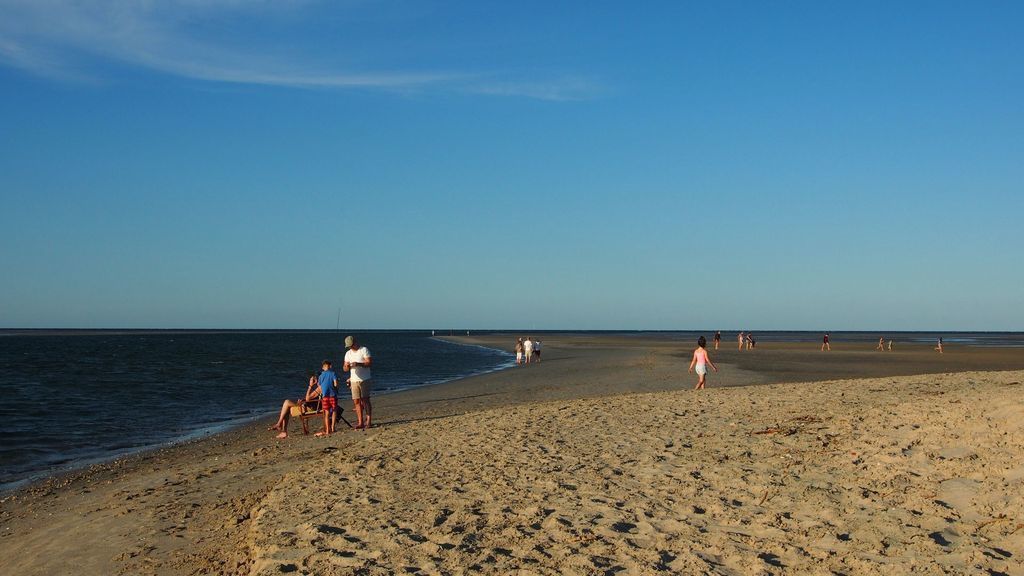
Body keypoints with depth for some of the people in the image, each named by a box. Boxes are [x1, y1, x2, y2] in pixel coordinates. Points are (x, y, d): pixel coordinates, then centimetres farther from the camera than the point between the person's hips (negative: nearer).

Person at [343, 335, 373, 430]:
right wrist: (346, 366, -13)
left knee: (365, 400, -6)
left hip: (365, 380, -5)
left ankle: (368, 421, -3)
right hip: (354, 381, 5)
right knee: (356, 401, 0)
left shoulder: (364, 350, -4)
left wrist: (359, 364, -26)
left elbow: (370, 363, -13)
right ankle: (360, 422, 3)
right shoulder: (348, 353, 13)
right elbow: (345, 369, 12)